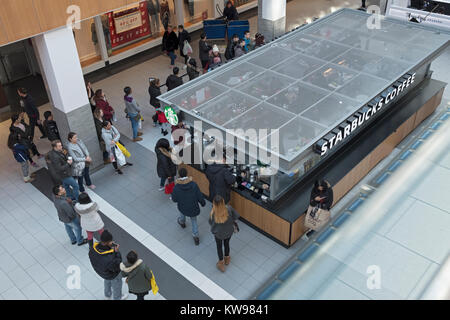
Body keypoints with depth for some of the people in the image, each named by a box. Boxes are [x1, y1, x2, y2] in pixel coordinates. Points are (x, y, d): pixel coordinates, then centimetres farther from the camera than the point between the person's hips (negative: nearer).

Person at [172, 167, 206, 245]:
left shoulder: (177, 187, -29)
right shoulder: (193, 185, -27)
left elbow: (174, 199, -15)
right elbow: (199, 196, -16)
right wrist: (203, 202, 5)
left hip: (183, 206, 0)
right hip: (193, 207, 0)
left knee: (182, 211, 38)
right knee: (194, 220, 27)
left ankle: (182, 222, 69)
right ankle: (196, 237, 31)